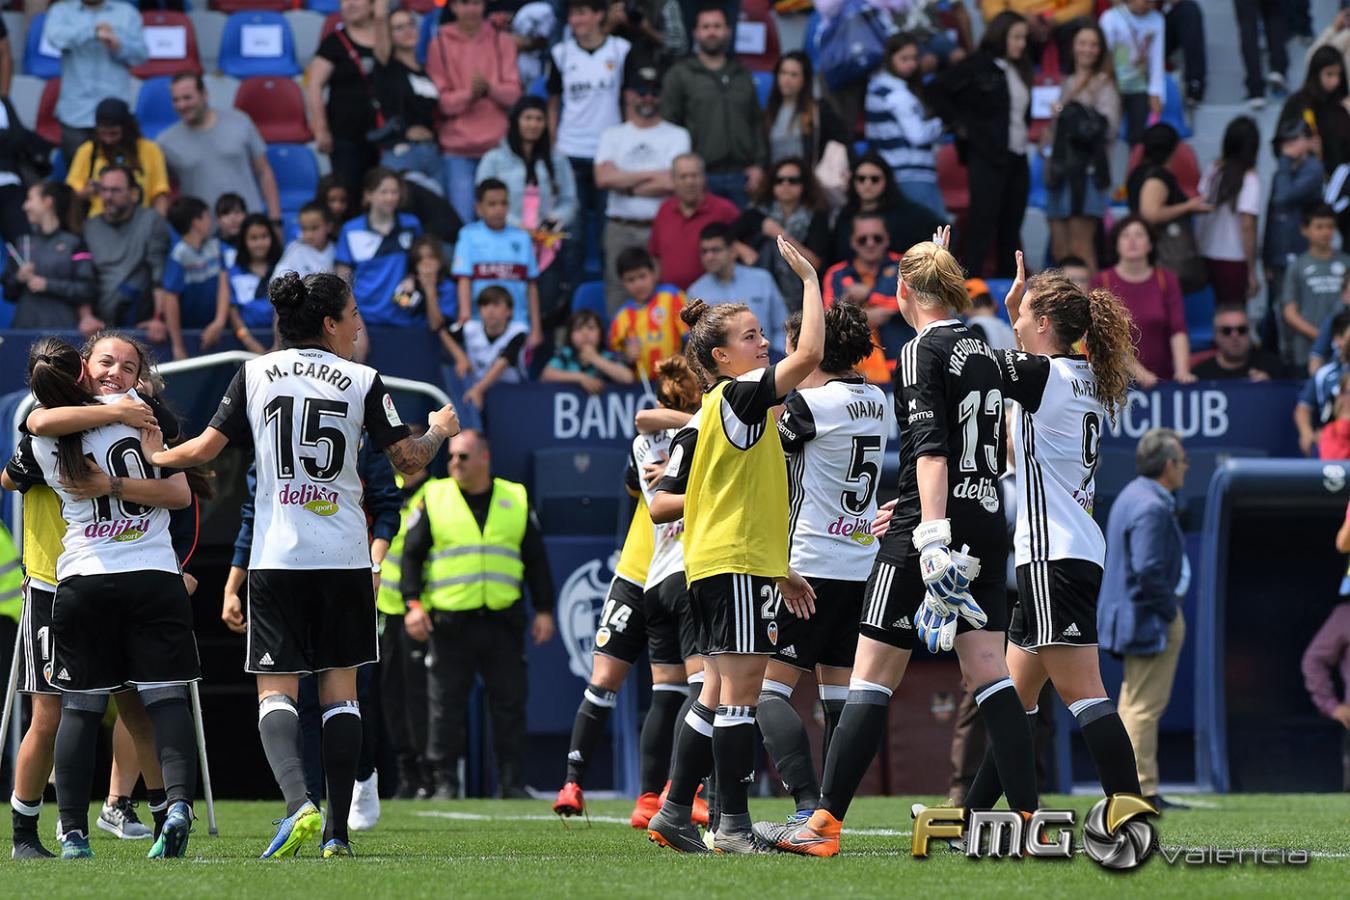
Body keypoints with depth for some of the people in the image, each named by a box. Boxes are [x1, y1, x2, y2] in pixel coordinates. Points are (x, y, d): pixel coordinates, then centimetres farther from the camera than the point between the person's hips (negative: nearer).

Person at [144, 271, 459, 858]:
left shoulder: (255, 373, 3)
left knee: (276, 692, -1)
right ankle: (337, 830, 5)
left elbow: (206, 448, 1)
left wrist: (157, 456, 21)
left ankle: (298, 803, -26)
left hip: (277, 556, 0)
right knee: (339, 687, 9)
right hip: (345, 558, 0)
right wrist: (439, 431, 24)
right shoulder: (362, 381, 1)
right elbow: (409, 459, 3)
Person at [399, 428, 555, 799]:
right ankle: (445, 781, 6)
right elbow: (412, 553, 6)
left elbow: (535, 559, 15)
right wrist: (413, 603, -5)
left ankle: (512, 782, 7)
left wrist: (544, 610, 10)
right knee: (446, 704, -1)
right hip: (450, 623, -1)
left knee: (509, 704, 1)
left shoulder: (516, 500, 11)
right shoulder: (434, 499, 6)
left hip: (503, 622, 1)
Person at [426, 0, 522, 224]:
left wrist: (489, 88, -18)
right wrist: (469, 94, -18)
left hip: (498, 144, 1)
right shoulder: (440, 44, 3)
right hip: (458, 148, -1)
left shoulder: (502, 42, 7)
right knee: (462, 221, -6)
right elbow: (440, 100, 0)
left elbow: (513, 93, 2)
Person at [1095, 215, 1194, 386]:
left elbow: (1178, 330, -2)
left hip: (1162, 378, 1)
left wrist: (1182, 371, -18)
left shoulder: (1167, 280, 9)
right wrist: (1138, 371, -17)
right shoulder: (1103, 282, 3)